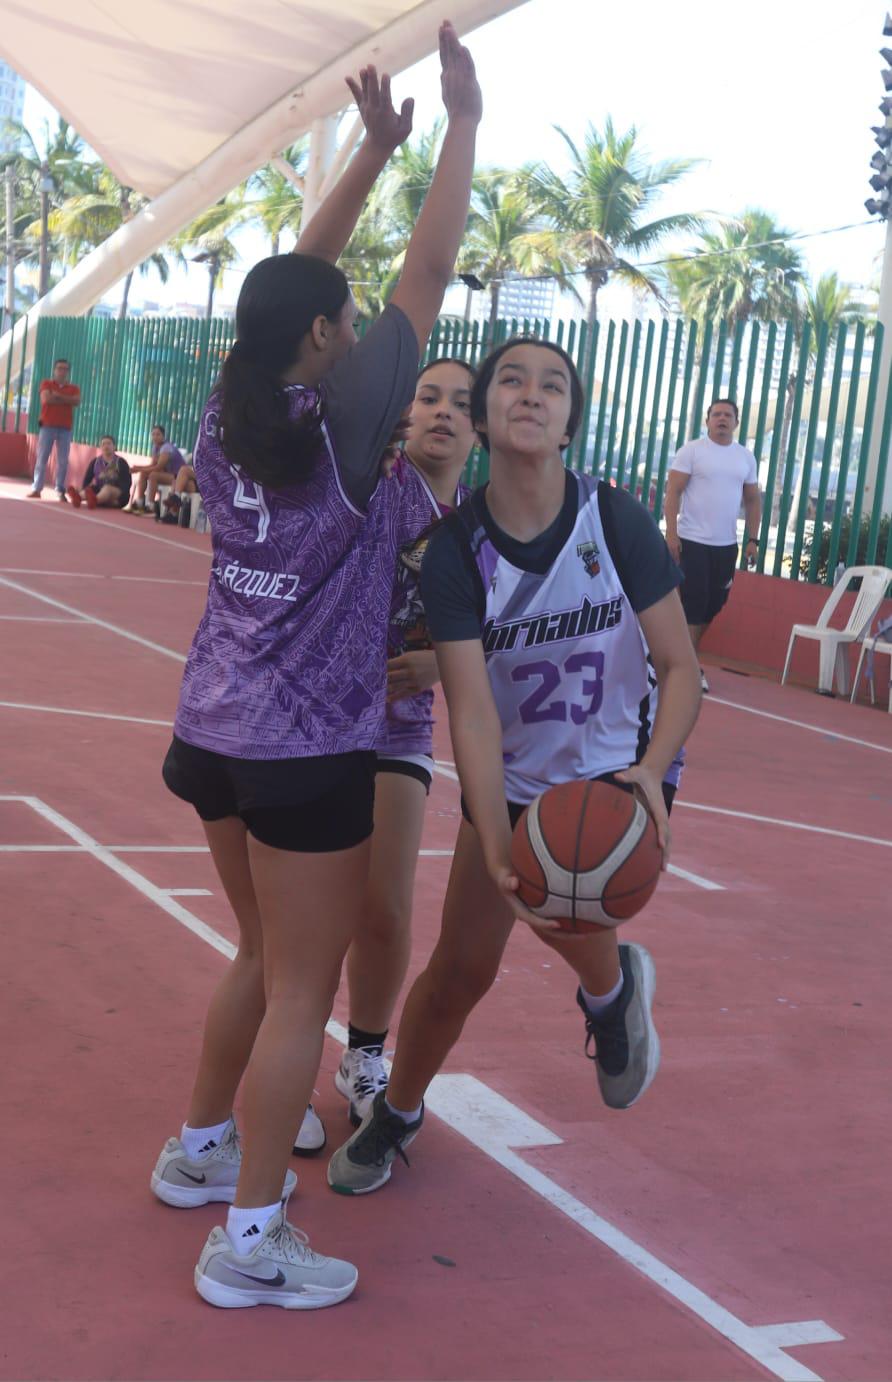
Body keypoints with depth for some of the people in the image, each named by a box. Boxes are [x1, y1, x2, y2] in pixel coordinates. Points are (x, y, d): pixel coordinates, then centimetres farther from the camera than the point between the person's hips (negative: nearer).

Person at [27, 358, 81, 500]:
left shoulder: (73, 388, 12)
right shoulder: (46, 384, 8)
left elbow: (77, 402, -8)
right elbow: (46, 399, -12)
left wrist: (58, 396, -11)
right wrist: (67, 400, -5)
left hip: (65, 429, 1)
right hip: (47, 426, -1)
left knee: (63, 461, -4)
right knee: (42, 458, -3)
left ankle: (60, 491, -3)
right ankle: (36, 488, -2)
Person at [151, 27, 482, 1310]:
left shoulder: (229, 415, 3)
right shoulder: (342, 425, -15)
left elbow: (294, 280, 13)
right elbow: (429, 273, -12)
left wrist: (375, 148, 14)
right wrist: (463, 124, -4)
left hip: (215, 733, 8)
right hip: (307, 752, -8)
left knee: (265, 958, 23)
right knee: (302, 989, 1)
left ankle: (200, 1148, 35)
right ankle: (250, 1240, 7)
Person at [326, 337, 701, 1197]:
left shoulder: (615, 521, -17)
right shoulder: (455, 550, -17)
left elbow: (679, 667, -13)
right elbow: (472, 710, -23)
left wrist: (650, 775, -31)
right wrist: (496, 841, -36)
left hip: (621, 765, -1)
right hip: (512, 780, 1)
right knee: (461, 966, 4)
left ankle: (611, 989, 11)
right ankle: (396, 1113, 33)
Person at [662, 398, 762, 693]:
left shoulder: (746, 457, 10)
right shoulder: (691, 450, -4)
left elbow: (753, 500, 16)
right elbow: (673, 492, -8)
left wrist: (752, 539, 8)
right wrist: (671, 533, -16)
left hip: (726, 545, 5)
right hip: (692, 541, -5)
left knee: (712, 606, 7)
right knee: (692, 604, -7)